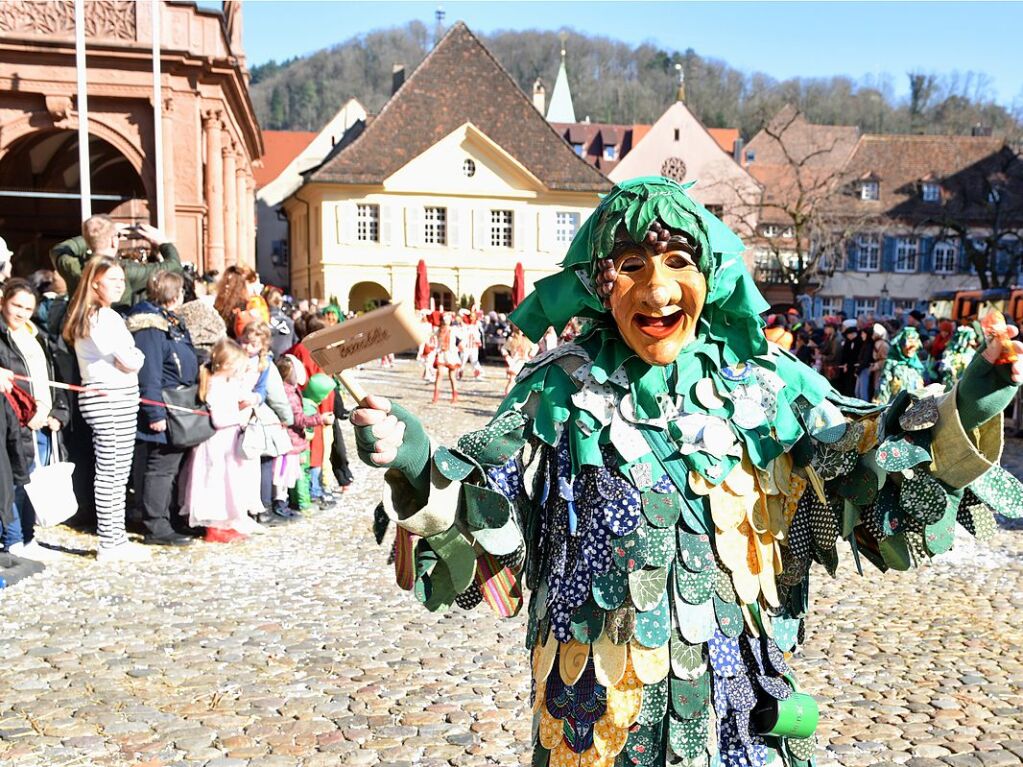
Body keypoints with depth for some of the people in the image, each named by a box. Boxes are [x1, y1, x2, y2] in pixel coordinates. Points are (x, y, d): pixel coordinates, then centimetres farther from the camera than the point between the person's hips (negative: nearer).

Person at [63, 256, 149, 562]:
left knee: (113, 474, 13)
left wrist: (130, 356, 5)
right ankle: (111, 544, 0)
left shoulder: (84, 316, 17)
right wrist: (138, 355, 5)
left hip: (100, 397, 10)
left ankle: (116, 538, 20)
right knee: (111, 473, -5)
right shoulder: (105, 318, -14)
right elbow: (130, 363, -15)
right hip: (112, 399, -10)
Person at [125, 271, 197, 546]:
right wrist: (156, 414, -23)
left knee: (169, 466, 16)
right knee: (161, 467, -7)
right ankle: (155, 528, -1)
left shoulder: (169, 321, 16)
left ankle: (160, 522, 26)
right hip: (163, 412, -11)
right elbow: (149, 374, -22)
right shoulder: (150, 327, -17)